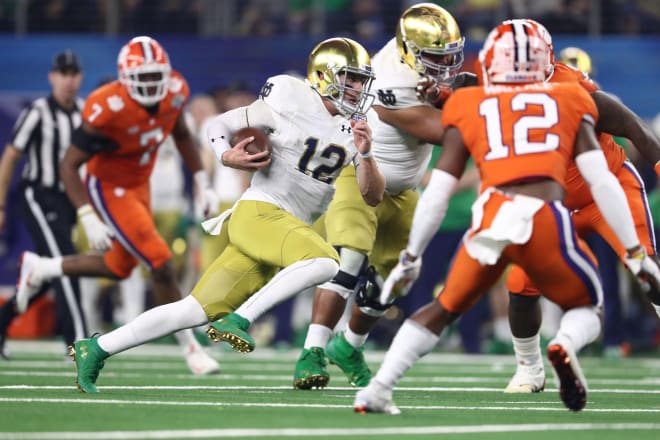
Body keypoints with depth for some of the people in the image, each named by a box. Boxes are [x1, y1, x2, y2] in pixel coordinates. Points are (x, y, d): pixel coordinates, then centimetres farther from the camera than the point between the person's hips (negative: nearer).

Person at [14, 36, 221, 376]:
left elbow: (181, 134, 11)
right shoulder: (108, 108, -32)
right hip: (109, 190, -8)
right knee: (161, 265, -12)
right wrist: (88, 218, -32)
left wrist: (201, 182, 8)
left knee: (120, 267, 22)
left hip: (139, 186, 8)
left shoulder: (174, 92, -13)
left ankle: (40, 269, 41)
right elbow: (69, 165, -25)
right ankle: (190, 347, 3)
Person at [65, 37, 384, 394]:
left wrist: (365, 154, -9)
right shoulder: (289, 105, -7)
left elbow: (373, 196, 9)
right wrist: (227, 157, -17)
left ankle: (95, 349, 8)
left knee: (199, 311, 2)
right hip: (259, 213, -6)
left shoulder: (351, 128, 11)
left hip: (290, 230, 7)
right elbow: (219, 126, 3)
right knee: (324, 262, -32)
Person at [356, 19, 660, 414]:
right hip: (545, 220, -1)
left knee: (445, 308, 24)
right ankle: (565, 344, -14)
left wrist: (411, 256, 27)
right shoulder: (568, 102, 18)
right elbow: (602, 181, 10)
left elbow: (438, 191, 17)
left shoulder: (469, 108, 20)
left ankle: (377, 389, 11)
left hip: (490, 219, 1)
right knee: (588, 308, 21)